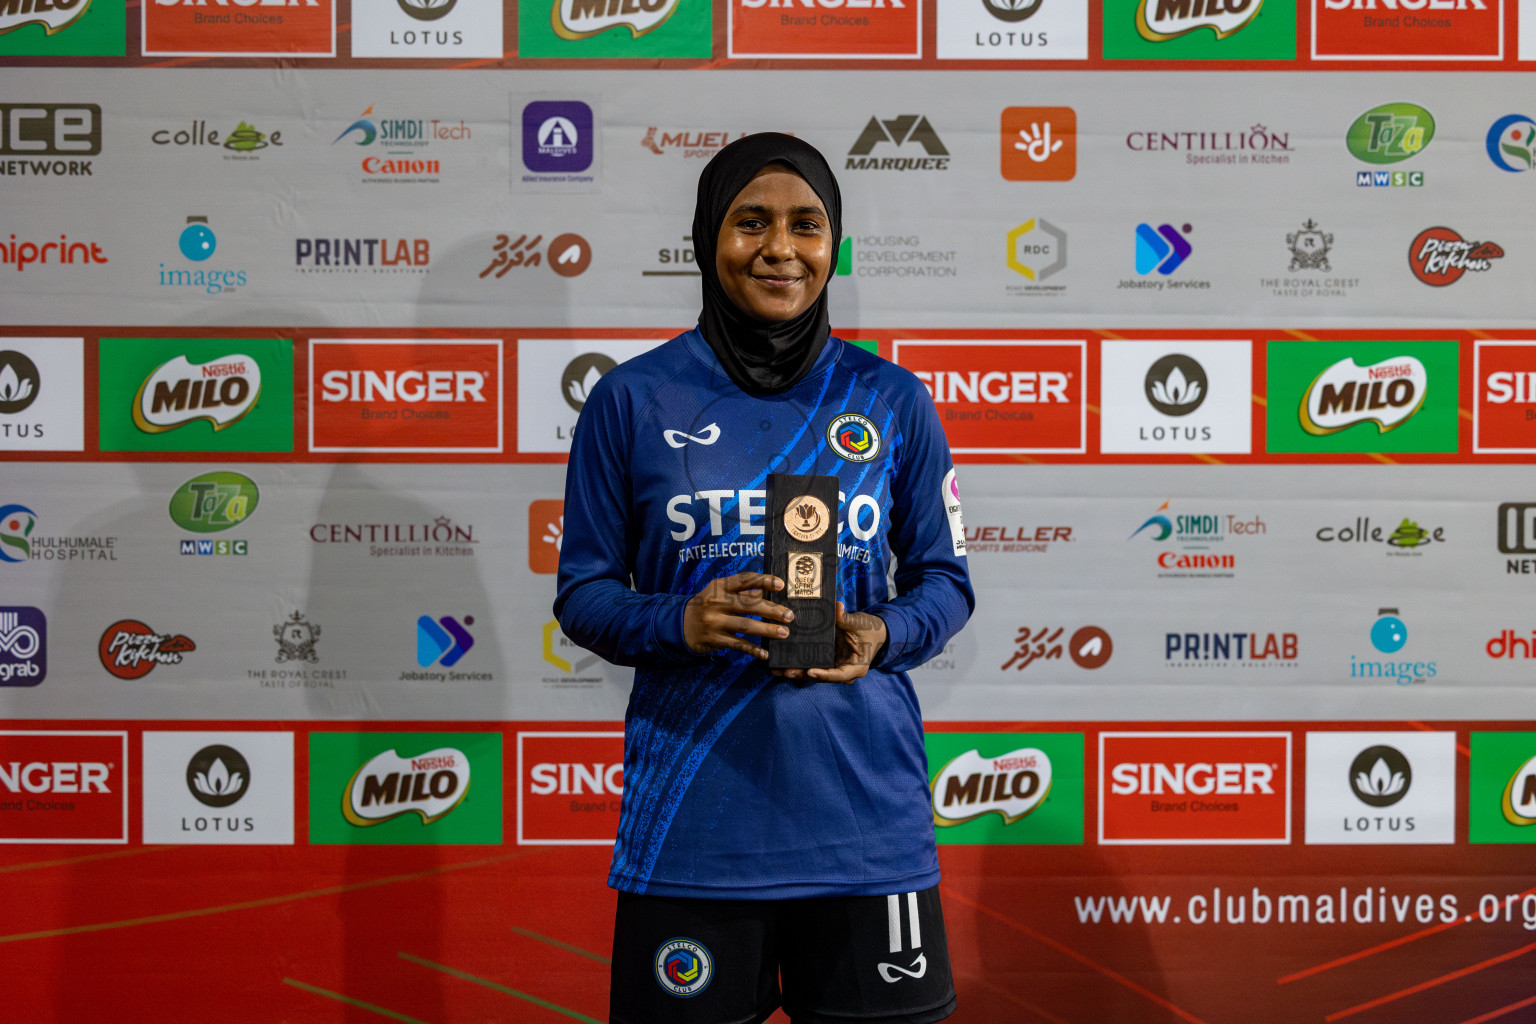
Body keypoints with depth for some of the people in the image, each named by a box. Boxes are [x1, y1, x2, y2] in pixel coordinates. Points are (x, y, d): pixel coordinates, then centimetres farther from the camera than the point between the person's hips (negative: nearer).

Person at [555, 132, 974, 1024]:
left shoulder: (892, 401, 5)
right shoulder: (633, 399, 1)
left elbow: (945, 579, 9)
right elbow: (583, 593, 4)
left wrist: (881, 636, -12)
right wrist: (679, 622, -16)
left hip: (863, 809, 1)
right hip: (692, 818, -1)